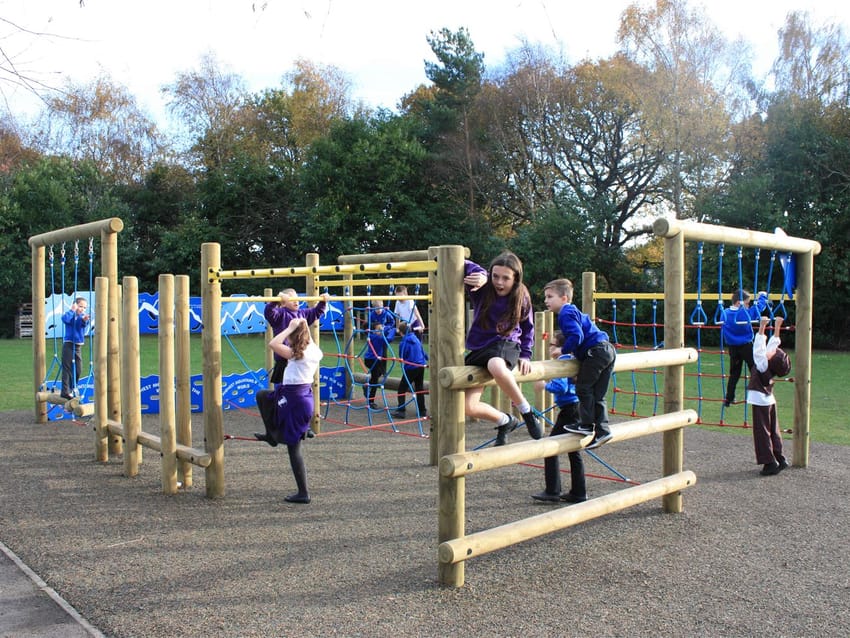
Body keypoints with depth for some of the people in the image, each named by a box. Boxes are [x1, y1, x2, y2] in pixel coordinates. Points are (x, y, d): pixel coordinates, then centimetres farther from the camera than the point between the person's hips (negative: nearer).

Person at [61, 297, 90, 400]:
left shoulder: (83, 316, 8)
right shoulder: (70, 314, -2)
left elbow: (84, 324, -16)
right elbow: (65, 319, -27)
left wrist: (84, 320, -38)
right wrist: (72, 310, -18)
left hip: (78, 346, 5)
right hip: (69, 345, -5)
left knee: (78, 370, 8)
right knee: (67, 369, -6)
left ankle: (72, 389, 23)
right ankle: (65, 392, -5)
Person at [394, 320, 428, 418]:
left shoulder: (403, 343, -15)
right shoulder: (416, 338, 6)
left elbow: (402, 359, -5)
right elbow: (423, 352, 18)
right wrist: (428, 359, 35)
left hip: (411, 368, -7)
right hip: (421, 366, 7)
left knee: (402, 388, 1)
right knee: (420, 389, 14)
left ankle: (401, 410, -7)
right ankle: (422, 411, 18)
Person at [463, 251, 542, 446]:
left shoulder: (521, 298, -4)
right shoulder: (482, 290, -7)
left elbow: (528, 328, 10)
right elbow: (464, 266, -14)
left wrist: (525, 355, 0)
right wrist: (481, 275, -33)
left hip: (505, 344, -3)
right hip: (478, 348, 4)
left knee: (496, 367, -44)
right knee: (468, 407, -4)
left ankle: (527, 412, -22)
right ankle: (506, 422, 26)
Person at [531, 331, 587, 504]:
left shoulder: (562, 362, -15)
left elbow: (561, 387, -24)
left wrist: (544, 385, -10)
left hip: (569, 410, -9)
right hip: (576, 408, 10)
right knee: (573, 451, 15)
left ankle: (552, 492, 2)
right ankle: (578, 493, 21)